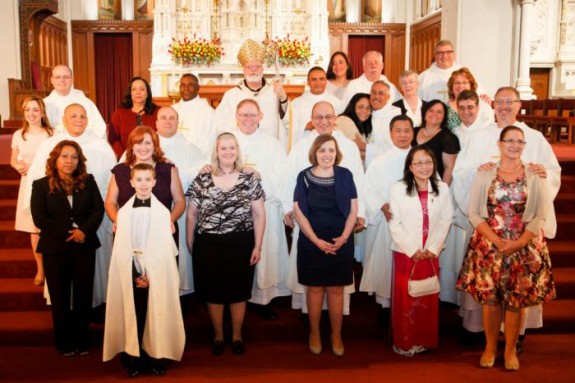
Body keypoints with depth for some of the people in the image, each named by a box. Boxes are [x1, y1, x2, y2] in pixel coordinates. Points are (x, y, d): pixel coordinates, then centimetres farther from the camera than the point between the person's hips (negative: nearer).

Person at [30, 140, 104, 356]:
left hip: (85, 247, 2)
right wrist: (68, 234, -17)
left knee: (83, 297, 9)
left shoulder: (88, 182, 4)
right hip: (55, 249, -2)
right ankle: (64, 343, 23)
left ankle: (82, 341, 23)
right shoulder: (41, 185, -2)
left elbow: (98, 210, -2)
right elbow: (40, 219, -10)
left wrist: (84, 231, -18)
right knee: (60, 298, 9)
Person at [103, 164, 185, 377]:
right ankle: (134, 359, 14)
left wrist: (150, 274, -9)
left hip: (156, 273, -1)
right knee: (133, 316, 4)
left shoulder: (163, 212, -2)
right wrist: (135, 274, -7)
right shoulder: (123, 212, 3)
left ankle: (157, 358, 15)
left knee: (157, 315, 4)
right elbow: (121, 248, 1)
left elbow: (165, 247, -3)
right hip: (131, 273, 1)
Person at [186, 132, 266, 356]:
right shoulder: (201, 181, 0)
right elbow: (191, 215, 6)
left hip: (240, 245, 0)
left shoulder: (250, 180, -1)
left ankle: (237, 335, 29)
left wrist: (258, 246, -4)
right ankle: (218, 336, 29)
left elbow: (259, 214, 0)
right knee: (213, 293, 10)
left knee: (238, 292, 10)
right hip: (209, 245, 1)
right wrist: (189, 244, 4)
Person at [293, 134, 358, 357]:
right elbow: (298, 211, -5)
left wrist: (343, 237, -11)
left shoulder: (345, 175, 0)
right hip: (311, 244, 0)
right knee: (314, 289, 9)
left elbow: (353, 209, 2)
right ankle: (314, 333, 26)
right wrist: (316, 240, -12)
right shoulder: (304, 177, -3)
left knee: (336, 290, 8)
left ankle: (336, 335, 23)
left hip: (341, 243, 1)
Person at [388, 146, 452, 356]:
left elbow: (445, 222, 1)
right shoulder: (398, 189, -7)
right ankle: (404, 342, 17)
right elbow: (395, 225, -9)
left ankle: (424, 340, 25)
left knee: (428, 298, 10)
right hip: (405, 254, -2)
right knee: (404, 299, 3)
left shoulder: (442, 189, 2)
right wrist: (412, 250, -13)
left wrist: (432, 249, -8)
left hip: (431, 254, 3)